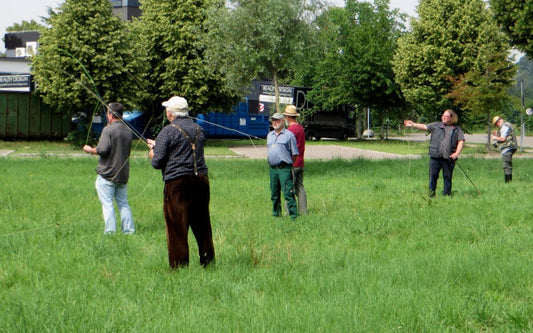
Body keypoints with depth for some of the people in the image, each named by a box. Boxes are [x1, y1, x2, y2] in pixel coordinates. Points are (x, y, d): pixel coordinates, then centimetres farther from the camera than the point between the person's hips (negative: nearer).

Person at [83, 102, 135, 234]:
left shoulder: (108, 130, -14)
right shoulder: (128, 131, 9)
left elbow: (102, 150, -20)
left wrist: (90, 150, -1)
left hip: (107, 175, -7)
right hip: (123, 174, 7)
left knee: (107, 204, -2)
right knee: (123, 203, 13)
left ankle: (110, 231, -5)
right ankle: (129, 230, 11)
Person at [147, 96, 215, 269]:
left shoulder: (168, 131, -8)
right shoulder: (199, 130, 13)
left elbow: (157, 162, -11)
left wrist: (153, 153, 14)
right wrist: (157, 145, 31)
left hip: (177, 183, -6)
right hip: (201, 179, 6)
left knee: (177, 228, 0)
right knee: (202, 223, 13)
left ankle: (179, 265, 0)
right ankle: (207, 260, 18)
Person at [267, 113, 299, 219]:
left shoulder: (289, 135, -2)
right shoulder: (270, 135, 17)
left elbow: (294, 154, -1)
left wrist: (289, 164, 1)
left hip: (284, 169, -6)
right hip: (272, 168, 6)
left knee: (288, 193, -12)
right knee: (274, 195, 10)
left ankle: (293, 215, -12)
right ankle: (276, 214, 19)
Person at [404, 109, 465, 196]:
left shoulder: (457, 129, 10)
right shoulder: (436, 125, 14)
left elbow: (461, 141, 5)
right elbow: (424, 127, 8)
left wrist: (457, 153, -8)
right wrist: (413, 124, -5)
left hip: (448, 158, -1)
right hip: (435, 156, 1)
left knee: (447, 177, 4)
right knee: (433, 176, 1)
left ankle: (446, 194, 12)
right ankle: (431, 194, 8)